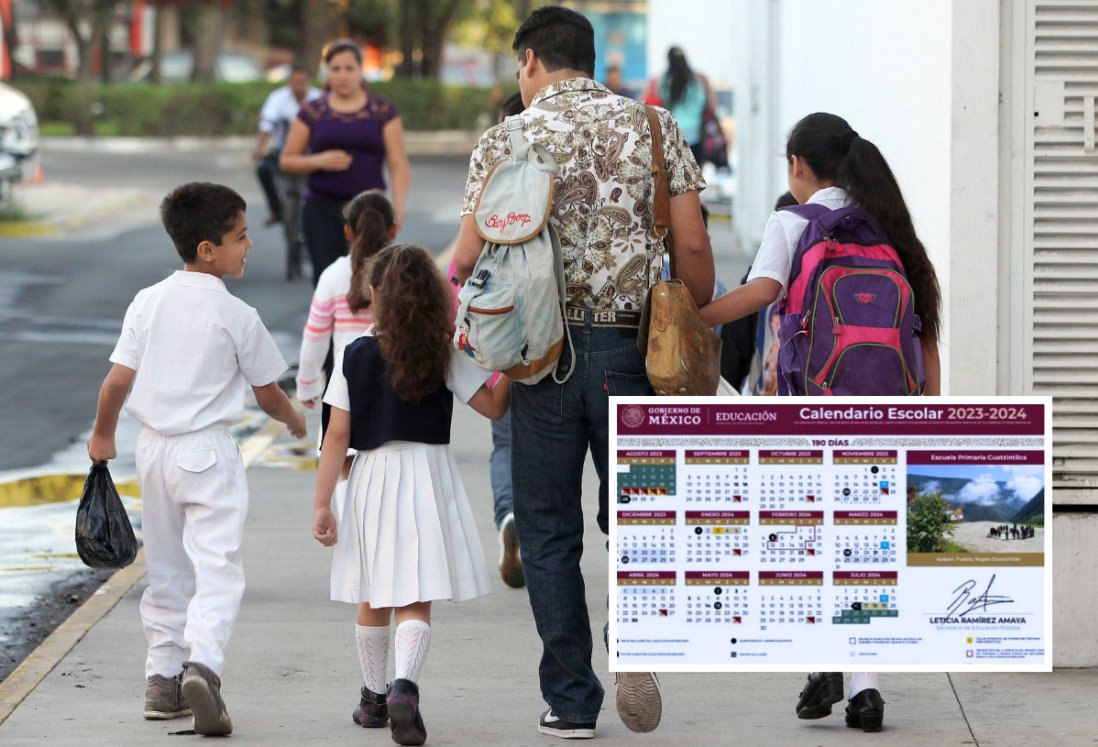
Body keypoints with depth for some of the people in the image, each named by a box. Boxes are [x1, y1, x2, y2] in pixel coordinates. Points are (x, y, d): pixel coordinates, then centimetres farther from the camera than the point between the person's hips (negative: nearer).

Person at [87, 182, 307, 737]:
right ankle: (202, 664, -28)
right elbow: (268, 393, 0)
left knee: (167, 570, 16)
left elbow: (118, 379, -1)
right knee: (217, 566, -7)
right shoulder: (236, 316, -10)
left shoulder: (148, 303, 0)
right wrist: (293, 420, 21)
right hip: (209, 451, -5)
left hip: (154, 447, 5)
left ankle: (163, 680, 18)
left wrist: (102, 435, 16)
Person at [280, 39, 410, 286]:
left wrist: (398, 204, -15)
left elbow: (398, 165, 2)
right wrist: (320, 161, -9)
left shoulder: (383, 112, 7)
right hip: (322, 210, 1)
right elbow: (287, 161, 10)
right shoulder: (312, 113, 8)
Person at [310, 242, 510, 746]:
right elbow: (493, 406, -3)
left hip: (371, 476, 1)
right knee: (416, 600, -4)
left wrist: (321, 504, 0)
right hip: (427, 474, -1)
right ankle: (405, 686, -27)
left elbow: (338, 436, -3)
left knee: (373, 599, 16)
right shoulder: (444, 356, -3)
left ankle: (374, 698, 28)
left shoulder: (355, 356, -2)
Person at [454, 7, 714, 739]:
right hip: (630, 348, 1)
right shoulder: (653, 127, 3)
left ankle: (571, 701, 9)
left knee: (549, 529, 9)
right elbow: (693, 248, 0)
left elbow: (468, 261, -4)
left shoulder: (505, 142, -1)